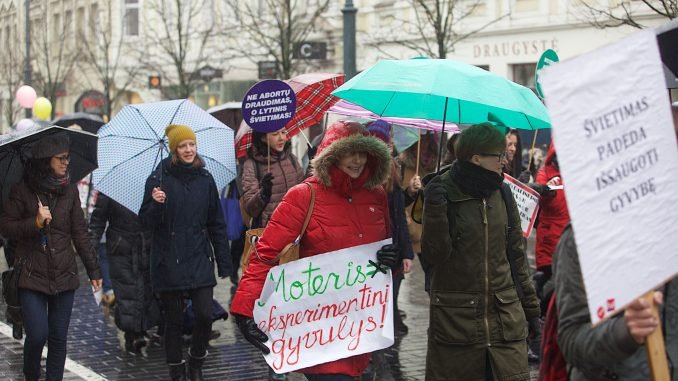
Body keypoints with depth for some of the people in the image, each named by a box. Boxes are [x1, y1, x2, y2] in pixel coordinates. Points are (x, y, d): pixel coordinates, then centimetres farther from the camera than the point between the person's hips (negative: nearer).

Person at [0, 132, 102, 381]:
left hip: (63, 276, 3)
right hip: (32, 275, -3)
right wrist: (35, 223, -17)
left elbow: (80, 233, 8)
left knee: (59, 337, 3)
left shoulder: (69, 191, 6)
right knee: (37, 334, -9)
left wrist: (93, 269, 6)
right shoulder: (23, 191, -3)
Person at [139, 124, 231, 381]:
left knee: (205, 315, -5)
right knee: (174, 321, 4)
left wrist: (224, 263, 7)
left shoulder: (205, 179, 5)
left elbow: (217, 224, 9)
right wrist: (156, 204, -25)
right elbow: (146, 222, -4)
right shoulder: (159, 179, -4)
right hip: (169, 263, -2)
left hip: (200, 261, 2)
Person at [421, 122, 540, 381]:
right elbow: (434, 255, -11)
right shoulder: (444, 192, -6)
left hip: (505, 314, 4)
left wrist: (530, 306, 14)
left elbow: (515, 252, 13)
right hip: (456, 320, -4)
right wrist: (435, 211, -23)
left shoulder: (500, 192, 7)